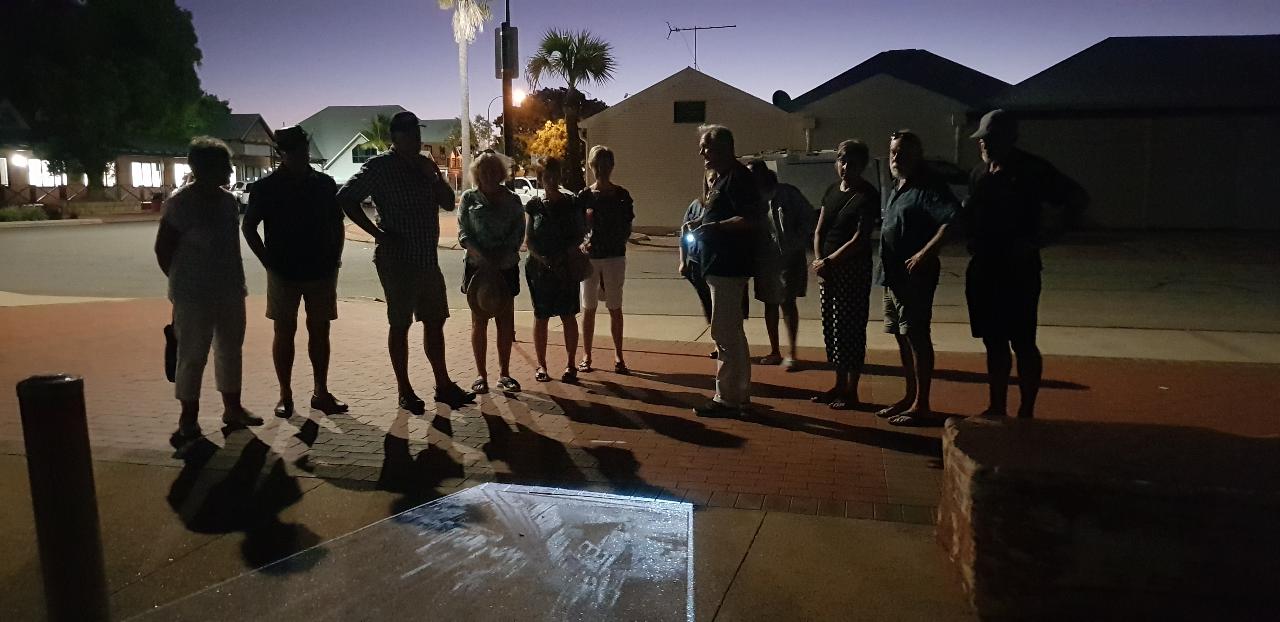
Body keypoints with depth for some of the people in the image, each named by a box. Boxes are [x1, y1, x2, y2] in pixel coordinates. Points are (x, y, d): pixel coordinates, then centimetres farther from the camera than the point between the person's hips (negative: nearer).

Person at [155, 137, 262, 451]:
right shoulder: (180, 202, -12)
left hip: (230, 291, 7)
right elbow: (162, 249, -9)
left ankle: (232, 408, 26)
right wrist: (182, 282, -1)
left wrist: (238, 282, 12)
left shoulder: (227, 200, 8)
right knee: (193, 356, -1)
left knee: (230, 350, 14)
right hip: (194, 295, -7)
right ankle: (189, 420, 8)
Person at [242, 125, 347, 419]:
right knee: (284, 332, 3)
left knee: (320, 331, 7)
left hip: (322, 272, 2)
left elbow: (337, 224, 13)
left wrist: (335, 259, 4)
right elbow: (248, 227, 1)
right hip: (284, 273, -2)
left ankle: (320, 392, 16)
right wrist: (268, 262, -5)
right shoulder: (266, 186, -3)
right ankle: (285, 396, 12)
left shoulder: (324, 183, 4)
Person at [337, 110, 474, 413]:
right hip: (397, 260, -7)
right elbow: (345, 198, -14)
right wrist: (378, 233, -16)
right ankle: (405, 392, 12)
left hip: (428, 259, 7)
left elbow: (448, 203, 9)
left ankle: (443, 385, 22)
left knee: (435, 321, 12)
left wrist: (433, 175, -8)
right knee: (400, 325, 2)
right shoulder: (380, 166, -8)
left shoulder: (425, 164, 12)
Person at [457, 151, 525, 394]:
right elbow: (463, 233, -2)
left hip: (506, 266, 2)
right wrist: (482, 255, -18)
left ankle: (504, 374, 13)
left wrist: (502, 255, -14)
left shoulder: (512, 199, 9)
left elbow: (519, 232, 1)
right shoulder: (470, 198, 5)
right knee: (479, 321, 3)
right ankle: (481, 375, 11)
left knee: (506, 321, 3)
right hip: (477, 267, -1)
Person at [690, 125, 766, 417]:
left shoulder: (737, 177, -15)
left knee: (724, 333, -5)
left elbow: (753, 220, -23)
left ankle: (728, 398, 2)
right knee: (732, 332, 16)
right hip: (721, 265, 11)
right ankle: (739, 394, 25)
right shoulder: (719, 177, 16)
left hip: (728, 267, -11)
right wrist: (704, 224, 8)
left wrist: (714, 226, -19)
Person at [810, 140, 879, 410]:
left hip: (853, 269, -7)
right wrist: (818, 259, -3)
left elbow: (859, 239, -15)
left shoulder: (867, 196, -9)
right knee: (831, 329, 12)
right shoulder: (832, 191, 12)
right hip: (827, 269, 7)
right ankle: (839, 385, 24)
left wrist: (830, 261, -14)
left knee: (850, 330, -2)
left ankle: (851, 391, 8)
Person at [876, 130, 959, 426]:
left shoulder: (928, 187, -12)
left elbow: (953, 220, -25)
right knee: (902, 337, 14)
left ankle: (921, 404, 5)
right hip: (893, 276, 9)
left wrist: (924, 254, -25)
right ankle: (910, 397, 26)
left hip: (915, 276, -9)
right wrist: (887, 267, 13)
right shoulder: (895, 188, 16)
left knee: (917, 338, -3)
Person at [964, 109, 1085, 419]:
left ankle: (1026, 413, 9)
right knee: (994, 342, 12)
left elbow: (1076, 201, -7)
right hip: (983, 269, 6)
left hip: (1019, 270, -6)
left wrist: (1044, 237, -15)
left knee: (1022, 343, 0)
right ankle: (997, 409, 21)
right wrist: (973, 239, 0)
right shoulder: (979, 172, 11)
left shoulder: (1033, 170, -7)